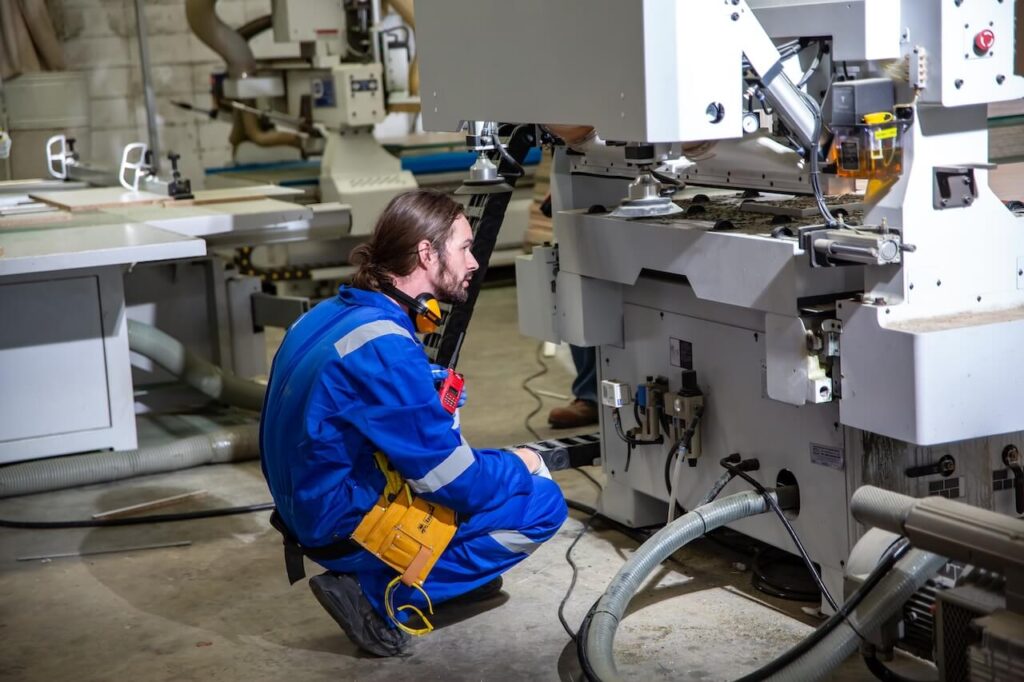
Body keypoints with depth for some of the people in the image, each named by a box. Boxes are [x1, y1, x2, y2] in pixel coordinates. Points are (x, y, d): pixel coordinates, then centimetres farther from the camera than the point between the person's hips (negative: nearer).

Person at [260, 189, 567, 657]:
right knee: (543, 502, -6)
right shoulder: (384, 348, -26)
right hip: (351, 526, -9)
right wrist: (520, 465, -3)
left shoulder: (330, 315, 3)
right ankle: (379, 598, -7)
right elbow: (457, 484, -22)